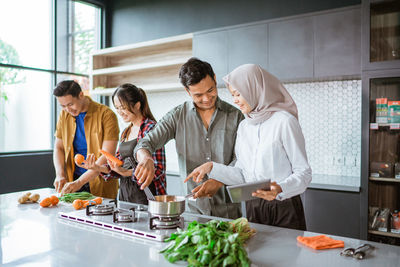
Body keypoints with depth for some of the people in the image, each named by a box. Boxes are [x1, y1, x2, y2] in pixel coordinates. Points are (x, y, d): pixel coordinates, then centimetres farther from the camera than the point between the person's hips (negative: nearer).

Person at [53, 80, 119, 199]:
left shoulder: (106, 115, -16)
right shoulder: (64, 115, 3)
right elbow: (58, 148, 10)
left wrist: (80, 182, -26)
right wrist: (60, 174, -7)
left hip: (100, 183, -4)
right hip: (73, 180, 5)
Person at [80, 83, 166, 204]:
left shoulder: (151, 128, -12)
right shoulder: (126, 132, 14)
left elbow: (158, 170, -16)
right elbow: (119, 165, 15)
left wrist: (126, 172, -25)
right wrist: (98, 168, -3)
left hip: (144, 195, -7)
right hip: (124, 194, 7)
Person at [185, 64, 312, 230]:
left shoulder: (284, 121, -11)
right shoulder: (244, 126, 9)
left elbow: (304, 172, -12)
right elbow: (241, 175, 9)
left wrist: (280, 189, -28)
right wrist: (212, 167, 0)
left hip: (284, 209, -5)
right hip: (252, 209, 6)